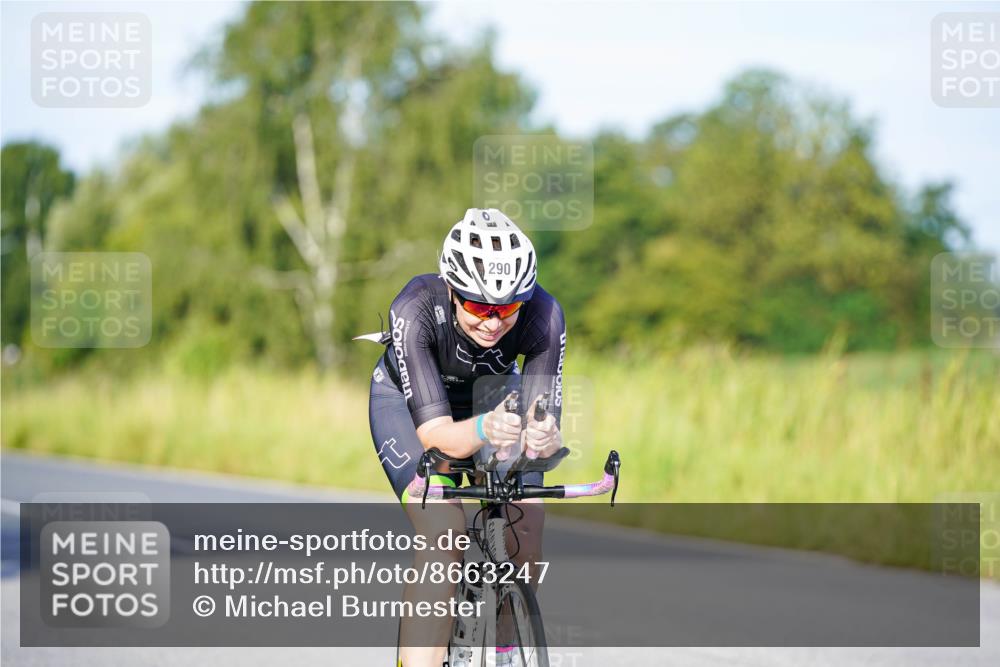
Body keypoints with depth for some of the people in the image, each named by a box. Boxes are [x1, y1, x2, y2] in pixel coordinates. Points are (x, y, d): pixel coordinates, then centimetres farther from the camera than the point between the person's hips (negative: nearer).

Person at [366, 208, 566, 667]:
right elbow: (435, 433, -40)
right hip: (408, 397, -2)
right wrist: (483, 431, -62)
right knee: (442, 529, -26)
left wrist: (543, 439, -56)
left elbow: (544, 419, -32)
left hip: (494, 392, 2)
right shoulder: (416, 310, -38)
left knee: (525, 525, -19)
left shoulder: (543, 315, -32)